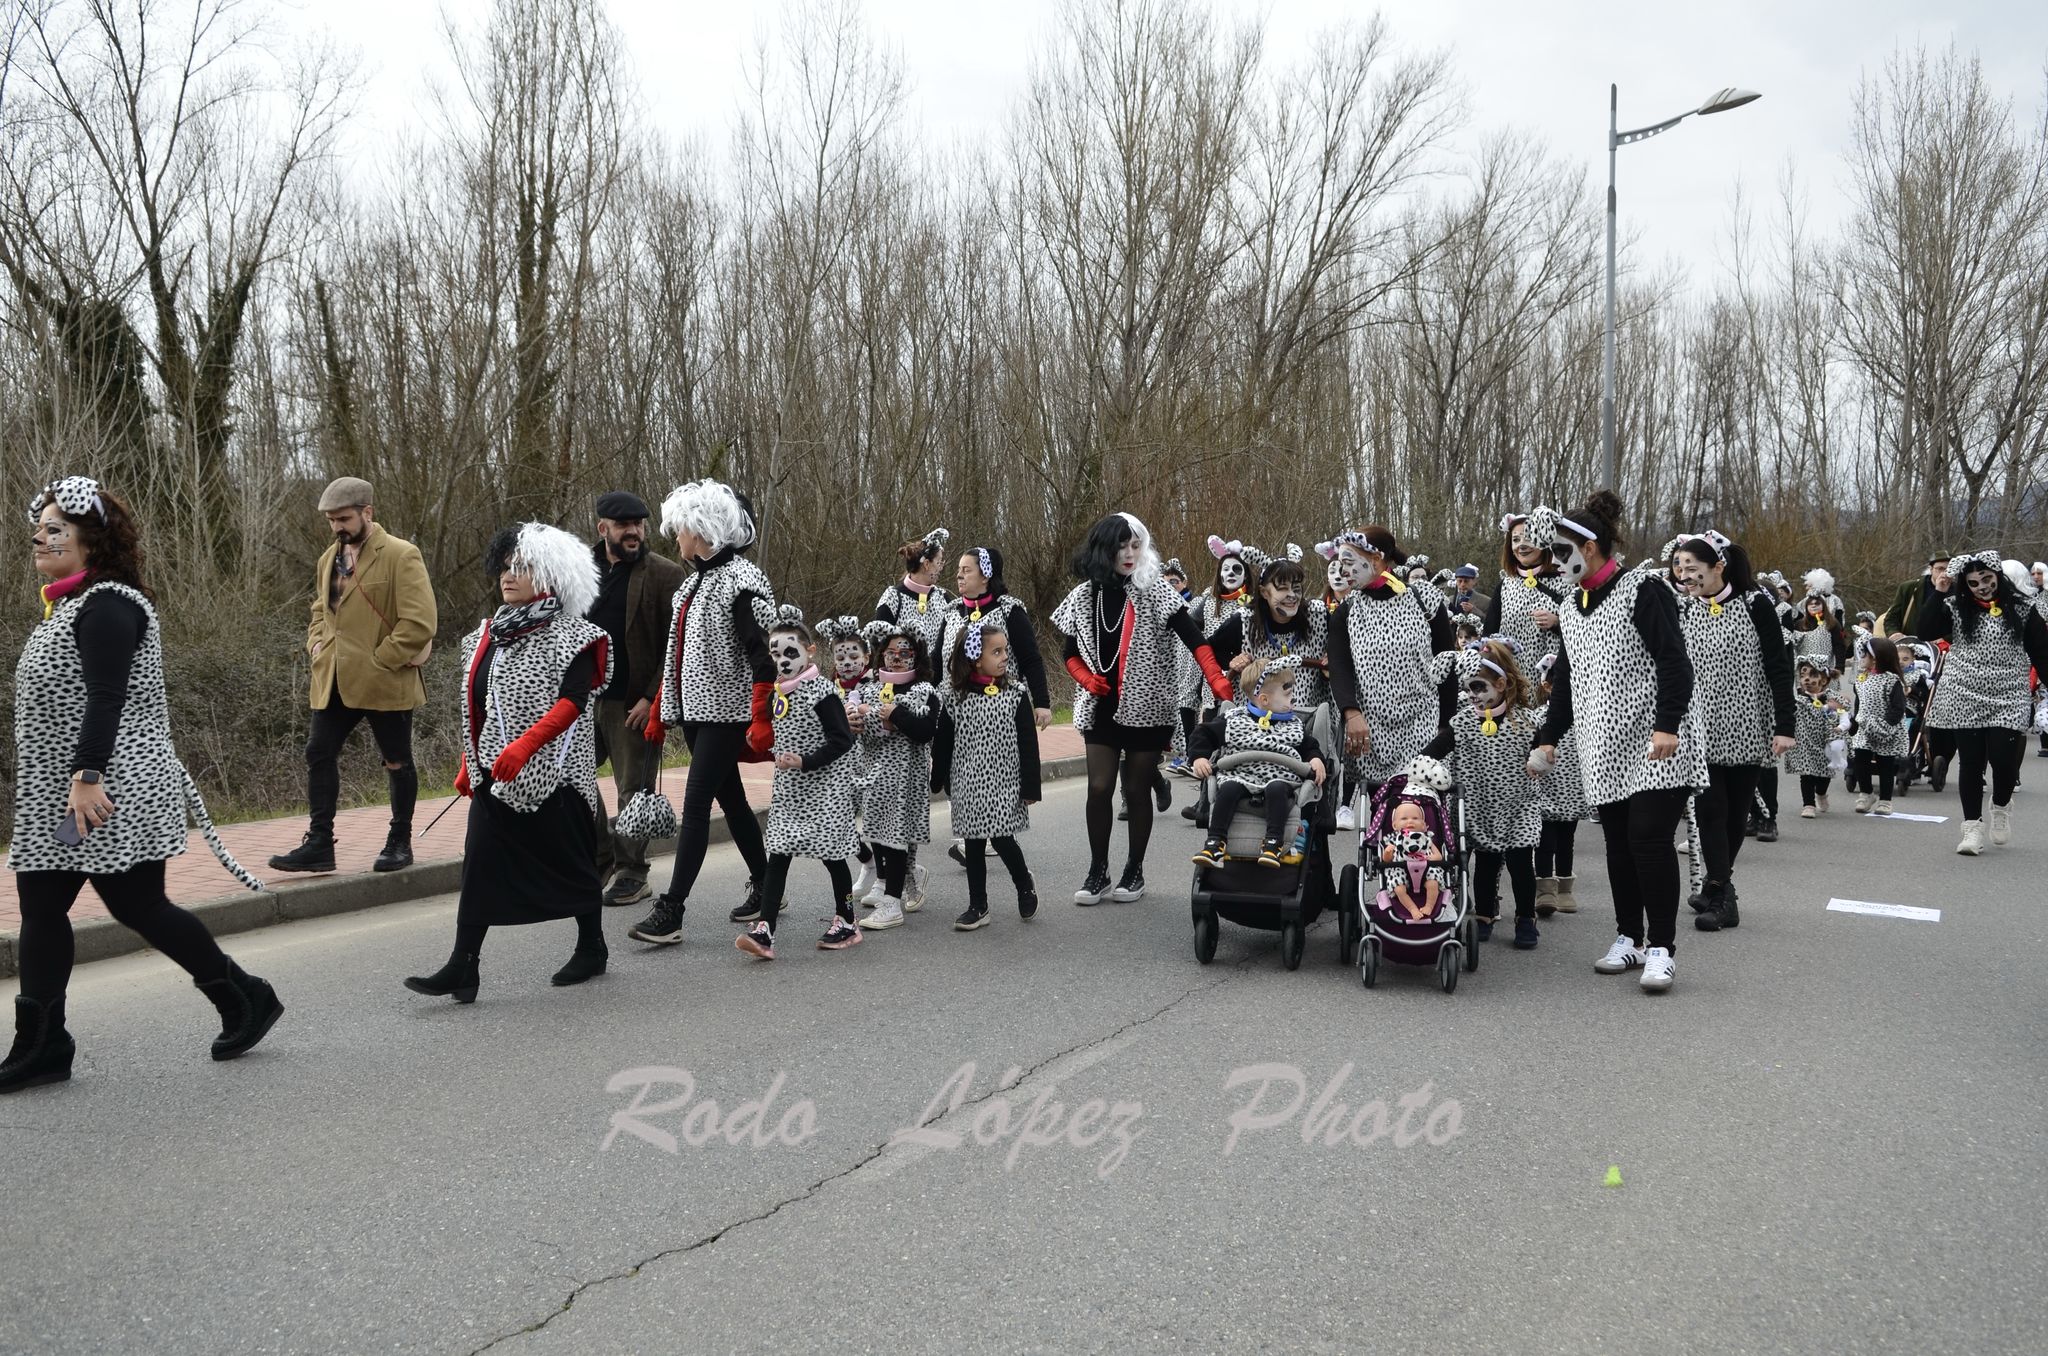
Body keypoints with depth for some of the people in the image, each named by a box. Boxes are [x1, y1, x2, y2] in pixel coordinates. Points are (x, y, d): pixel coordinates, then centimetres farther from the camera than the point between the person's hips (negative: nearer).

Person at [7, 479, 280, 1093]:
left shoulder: (107, 605, -15)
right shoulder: (72, 605, 17)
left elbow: (106, 700, -23)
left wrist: (87, 778, -28)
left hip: (112, 795, -10)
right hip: (55, 797, 10)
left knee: (138, 905, -3)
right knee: (40, 910, 8)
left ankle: (246, 1001, 12)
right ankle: (39, 1048, 15)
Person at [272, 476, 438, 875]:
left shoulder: (401, 555, -10)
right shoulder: (329, 558, 14)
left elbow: (420, 621, -16)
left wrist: (381, 659, -16)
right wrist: (316, 642, 9)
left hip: (385, 682, -7)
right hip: (334, 681, 7)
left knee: (397, 762, 6)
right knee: (319, 754, 4)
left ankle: (400, 843, 18)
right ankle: (319, 844, 10)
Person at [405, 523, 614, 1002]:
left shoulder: (569, 635, -9)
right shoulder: (490, 633, 12)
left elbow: (573, 700, -20)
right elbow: (480, 706, 18)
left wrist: (525, 745, -30)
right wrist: (470, 763, 16)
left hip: (553, 770, -6)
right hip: (495, 772, 6)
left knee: (571, 861, 6)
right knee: (480, 863, -2)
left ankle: (592, 949, 25)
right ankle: (463, 968, -1)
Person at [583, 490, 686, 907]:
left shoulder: (664, 574, -6)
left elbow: (677, 646, -9)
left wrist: (652, 698, -15)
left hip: (633, 702, -5)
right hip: (583, 697, 5)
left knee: (633, 789, 3)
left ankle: (631, 874, 15)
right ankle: (600, 859, 27)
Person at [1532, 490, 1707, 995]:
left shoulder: (1642, 591, -9)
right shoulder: (1571, 606, 14)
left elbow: (1674, 663, -14)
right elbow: (1566, 679, 20)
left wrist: (1667, 725, -23)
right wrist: (1549, 737, 18)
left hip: (1655, 745, -7)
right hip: (1604, 748, 7)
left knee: (1649, 836, -11)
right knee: (1618, 842, 8)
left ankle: (1661, 948, -3)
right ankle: (1629, 938, 17)